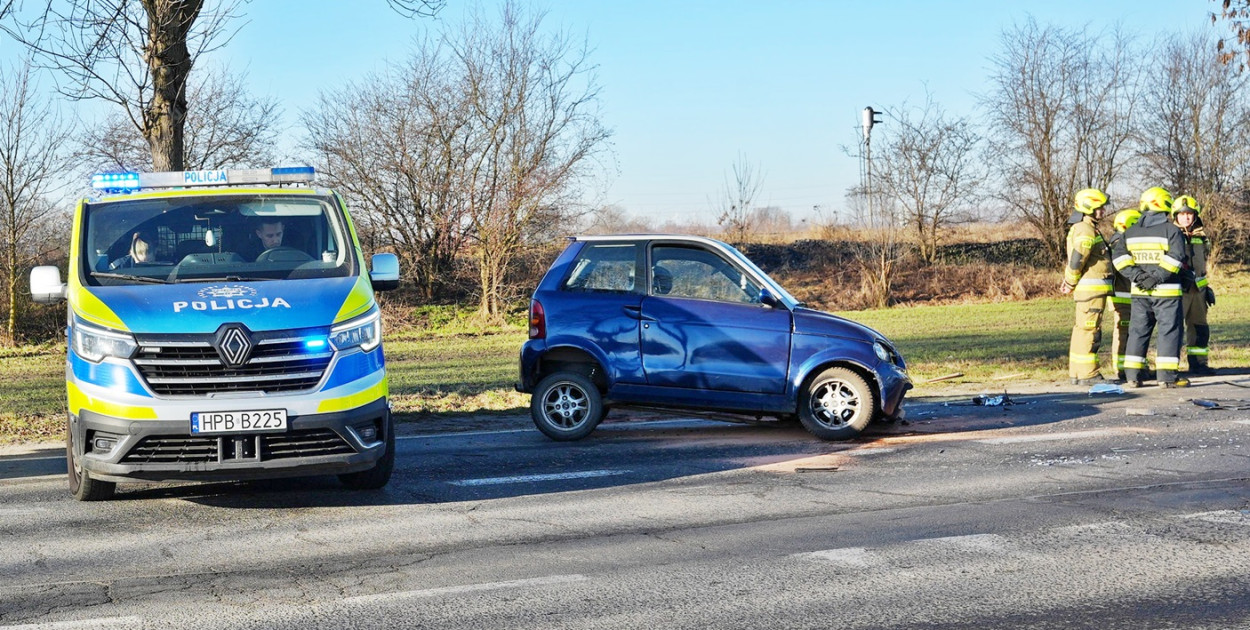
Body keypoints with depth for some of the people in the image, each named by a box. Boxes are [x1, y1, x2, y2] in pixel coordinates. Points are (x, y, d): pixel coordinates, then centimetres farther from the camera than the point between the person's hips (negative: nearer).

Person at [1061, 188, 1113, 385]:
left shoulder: (1084, 228, 19)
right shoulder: (1086, 230, -15)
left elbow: (1075, 260, 21)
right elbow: (1076, 260, -19)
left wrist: (1070, 282, 14)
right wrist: (1071, 284, -7)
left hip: (1088, 288, 11)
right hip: (1091, 287, -11)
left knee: (1082, 330, 13)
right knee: (1089, 330, -8)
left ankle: (1077, 372, 19)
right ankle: (1087, 374, -7)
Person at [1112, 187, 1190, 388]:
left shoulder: (1131, 232, 9)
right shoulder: (1171, 230, -7)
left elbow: (1119, 255, 0)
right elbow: (1176, 257, -19)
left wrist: (1136, 275, -7)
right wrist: (1157, 278, -19)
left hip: (1139, 291, 5)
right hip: (1166, 291, -5)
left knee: (1138, 331, 11)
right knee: (1170, 330, 0)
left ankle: (1132, 375, 9)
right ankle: (1167, 375, -4)